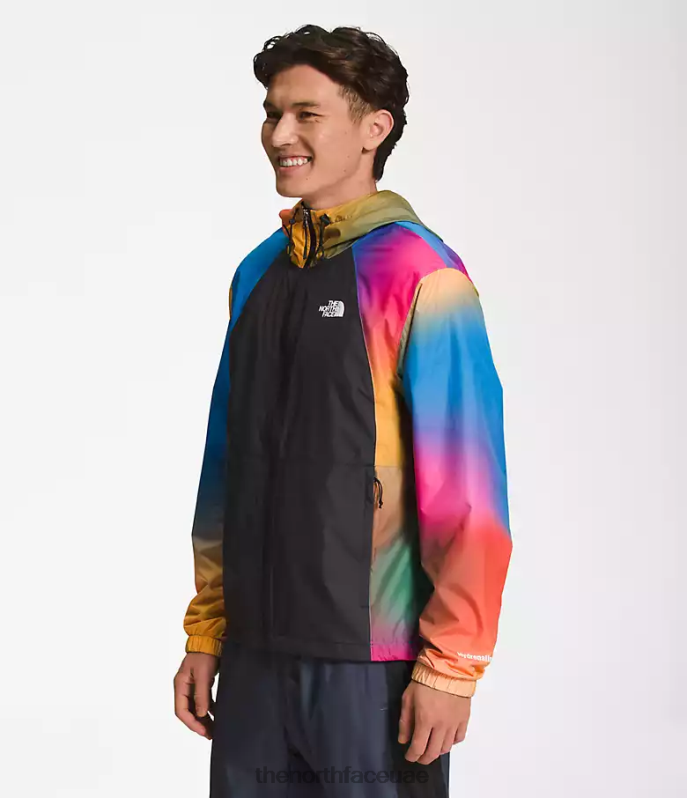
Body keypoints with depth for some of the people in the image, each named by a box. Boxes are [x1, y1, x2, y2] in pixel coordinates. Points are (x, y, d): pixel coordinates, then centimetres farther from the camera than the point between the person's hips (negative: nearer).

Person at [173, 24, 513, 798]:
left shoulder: (418, 274, -10)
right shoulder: (259, 272, 9)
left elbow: (467, 489, -13)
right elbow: (226, 466, 12)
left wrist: (450, 667, -13)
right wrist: (205, 633, 11)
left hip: (374, 665, -5)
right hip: (256, 655, 6)